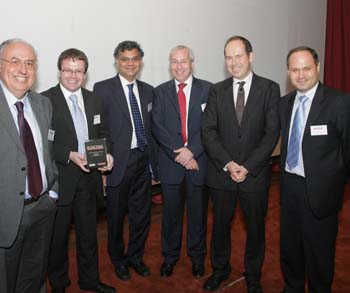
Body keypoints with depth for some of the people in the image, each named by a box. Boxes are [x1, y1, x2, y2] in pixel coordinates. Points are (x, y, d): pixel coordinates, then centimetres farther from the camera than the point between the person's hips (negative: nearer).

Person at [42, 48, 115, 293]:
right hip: (60, 179, -4)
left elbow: (103, 133, 12)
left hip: (89, 176, 5)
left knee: (88, 232, 18)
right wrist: (69, 155, -24)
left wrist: (107, 154, -6)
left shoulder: (94, 100, 7)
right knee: (58, 235, 13)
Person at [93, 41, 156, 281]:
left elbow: (150, 127, 11)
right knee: (116, 215, 12)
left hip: (143, 159, 5)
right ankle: (118, 259, 36)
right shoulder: (103, 89, -6)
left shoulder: (148, 90, 9)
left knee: (142, 213, 15)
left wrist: (152, 161, 9)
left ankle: (135, 256, 38)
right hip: (118, 161, -4)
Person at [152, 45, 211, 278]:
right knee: (171, 212, 13)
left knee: (198, 212, 13)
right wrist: (177, 152, -15)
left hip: (199, 160, -1)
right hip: (171, 161, 1)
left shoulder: (207, 89, 1)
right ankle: (170, 256, 32)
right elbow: (157, 127, -4)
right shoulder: (161, 91, 5)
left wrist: (191, 150, -16)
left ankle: (197, 256, 33)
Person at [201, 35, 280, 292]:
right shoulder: (217, 90, 4)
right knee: (220, 225, 15)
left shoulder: (270, 88, -1)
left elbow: (272, 133, -7)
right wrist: (228, 163, -14)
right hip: (222, 172, 2)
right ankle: (220, 269, 37)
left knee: (256, 227, 13)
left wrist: (248, 167, -14)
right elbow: (208, 131, -3)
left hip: (255, 173, -1)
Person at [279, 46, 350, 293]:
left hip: (319, 189, -5)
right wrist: (284, 173, 2)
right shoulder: (285, 103, 5)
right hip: (289, 186, 6)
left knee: (319, 251, 11)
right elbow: (286, 142, 9)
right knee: (289, 246, 20)